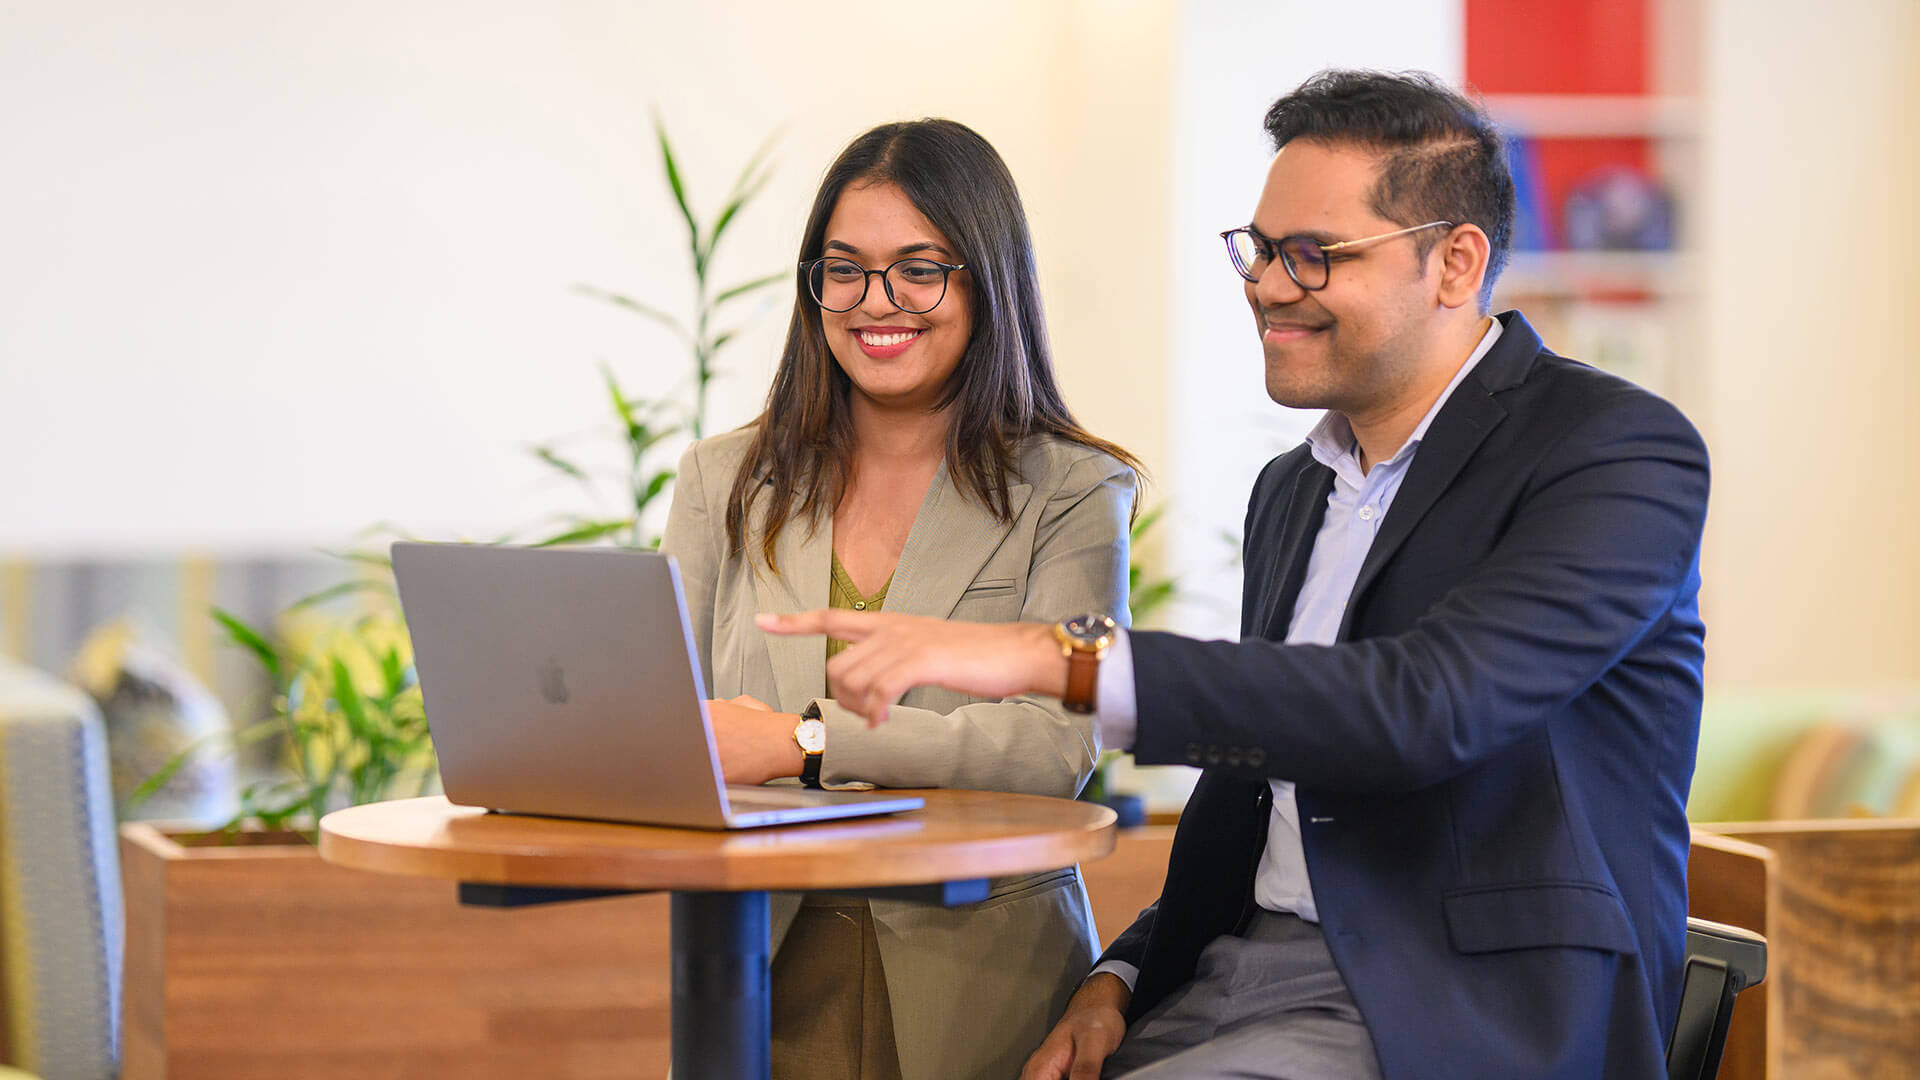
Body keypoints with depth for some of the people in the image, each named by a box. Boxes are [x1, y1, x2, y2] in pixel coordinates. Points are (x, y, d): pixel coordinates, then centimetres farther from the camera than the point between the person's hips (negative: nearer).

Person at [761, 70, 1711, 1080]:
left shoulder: (1619, 449, -9)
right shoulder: (1291, 491, 18)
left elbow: (1426, 706, -24)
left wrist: (1058, 657, -28)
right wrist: (1119, 983, 4)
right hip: (1232, 987, 7)